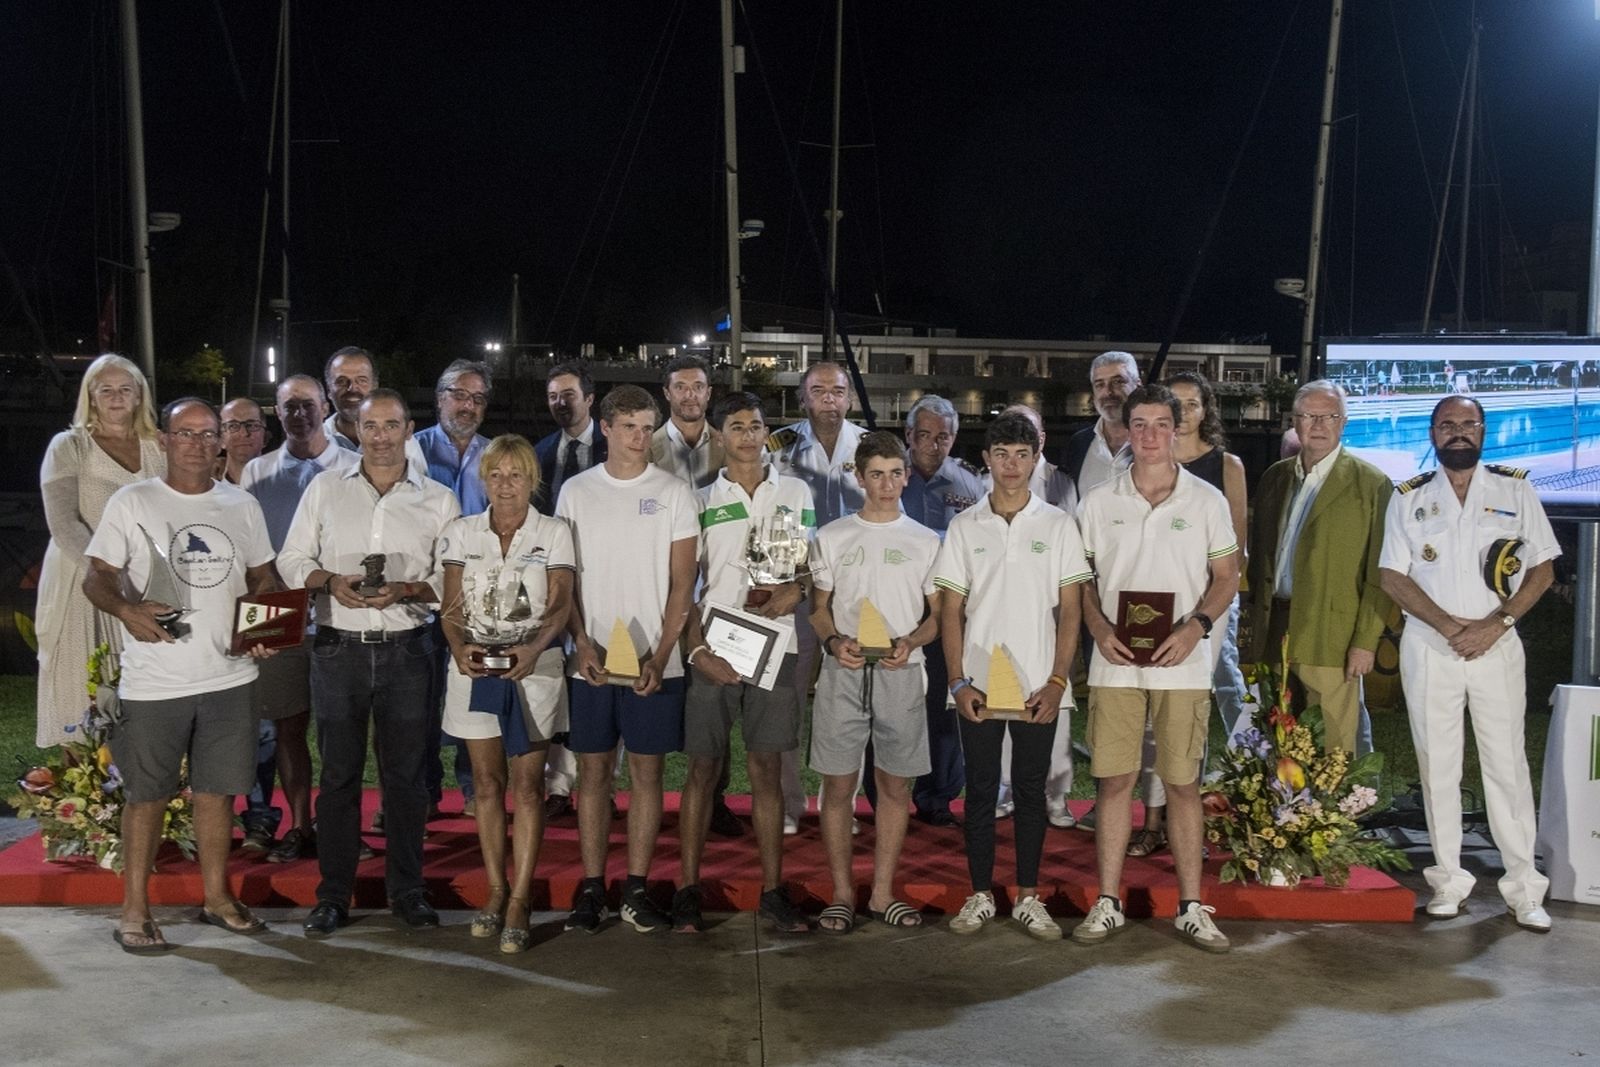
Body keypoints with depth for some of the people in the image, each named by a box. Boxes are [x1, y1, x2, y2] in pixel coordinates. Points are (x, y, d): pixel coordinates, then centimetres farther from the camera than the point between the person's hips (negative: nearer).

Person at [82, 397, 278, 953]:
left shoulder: (243, 506, 8)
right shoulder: (131, 502, -2)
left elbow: (262, 577, 15)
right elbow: (97, 578, -3)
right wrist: (126, 609, -23)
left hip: (229, 676, 3)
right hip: (154, 681, -3)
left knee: (218, 789, 12)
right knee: (146, 794, 5)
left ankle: (217, 896, 26)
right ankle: (134, 909, 17)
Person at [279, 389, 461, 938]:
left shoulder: (438, 499, 5)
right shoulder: (324, 488, 8)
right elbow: (291, 560, 8)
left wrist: (407, 590, -15)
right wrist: (329, 581, -11)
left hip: (408, 650, 0)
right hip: (338, 647, 0)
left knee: (406, 773, 6)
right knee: (339, 773, 5)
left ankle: (406, 890, 17)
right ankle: (333, 895, 15)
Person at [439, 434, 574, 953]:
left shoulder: (553, 533, 2)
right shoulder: (461, 532, 8)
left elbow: (559, 605, -6)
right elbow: (451, 605, 4)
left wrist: (533, 648, -24)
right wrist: (459, 647, -16)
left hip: (533, 666, -2)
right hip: (475, 667, 2)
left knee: (527, 785, -3)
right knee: (487, 782, 7)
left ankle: (519, 901, 2)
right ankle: (496, 892, 18)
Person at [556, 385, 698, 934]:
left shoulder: (674, 493, 2)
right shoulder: (575, 491, 6)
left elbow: (682, 583, 0)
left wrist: (659, 657, -9)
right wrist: (581, 643, -9)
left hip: (655, 662, -1)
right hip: (590, 660, 1)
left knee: (647, 771, 4)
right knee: (593, 770, 5)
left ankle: (635, 889, 12)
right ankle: (591, 888, 14)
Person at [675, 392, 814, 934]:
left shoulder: (795, 493, 11)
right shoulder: (701, 502, 7)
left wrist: (795, 592, -9)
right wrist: (697, 648, -9)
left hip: (774, 645, 1)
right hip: (713, 647, -1)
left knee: (767, 768, 5)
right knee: (704, 767, 2)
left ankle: (773, 889, 11)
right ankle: (689, 888, 9)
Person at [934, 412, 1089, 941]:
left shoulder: (1057, 525, 3)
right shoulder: (965, 526, 4)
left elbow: (1069, 610, 2)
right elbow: (950, 611, 4)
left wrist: (1057, 681, -7)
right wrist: (958, 682, -5)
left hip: (1038, 688, 0)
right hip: (977, 686, 0)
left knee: (1031, 789, 8)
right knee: (980, 790, 7)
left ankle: (1028, 898, 18)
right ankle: (980, 895, 17)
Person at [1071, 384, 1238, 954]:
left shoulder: (1207, 500, 3)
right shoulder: (1099, 502, 5)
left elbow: (1227, 577, 5)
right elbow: (1081, 580, 8)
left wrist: (1195, 626, -11)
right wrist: (1100, 630, -8)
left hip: (1182, 664, -1)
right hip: (1114, 664, 1)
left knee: (1183, 783, 4)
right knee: (1114, 780, 4)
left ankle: (1191, 907, 14)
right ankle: (1107, 902, 13)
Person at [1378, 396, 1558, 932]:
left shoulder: (1515, 490, 3)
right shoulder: (1409, 498, 5)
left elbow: (1542, 568, 1)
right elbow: (1392, 576, 0)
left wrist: (1494, 625, -11)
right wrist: (1450, 626, -11)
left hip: (1497, 646, -1)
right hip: (1428, 647, 1)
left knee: (1506, 763, 0)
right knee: (1437, 766, 5)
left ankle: (1523, 887, 7)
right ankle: (1448, 879, 14)